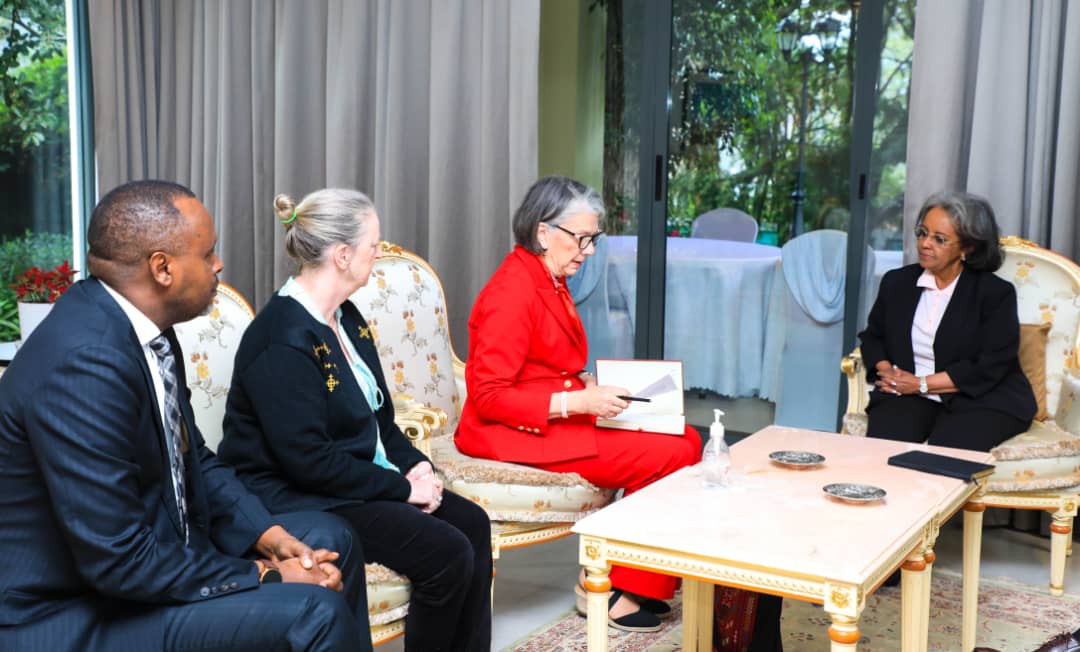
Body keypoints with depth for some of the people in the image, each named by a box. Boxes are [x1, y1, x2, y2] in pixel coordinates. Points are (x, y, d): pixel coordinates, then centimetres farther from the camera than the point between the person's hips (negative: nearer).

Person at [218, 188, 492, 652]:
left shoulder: (346, 318, 8)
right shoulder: (283, 340, -21)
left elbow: (377, 414, 15)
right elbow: (308, 459, -25)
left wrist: (415, 465, -3)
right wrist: (401, 486, -19)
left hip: (361, 483, 9)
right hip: (297, 498, -9)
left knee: (473, 524, -4)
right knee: (447, 553, -20)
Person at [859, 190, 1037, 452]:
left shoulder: (996, 293, -2)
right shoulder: (897, 282, 13)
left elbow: (990, 368, -10)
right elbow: (872, 336, 19)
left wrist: (921, 384, -12)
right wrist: (886, 371, -4)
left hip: (980, 400, -3)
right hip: (908, 396, 3)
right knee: (882, 445, -29)